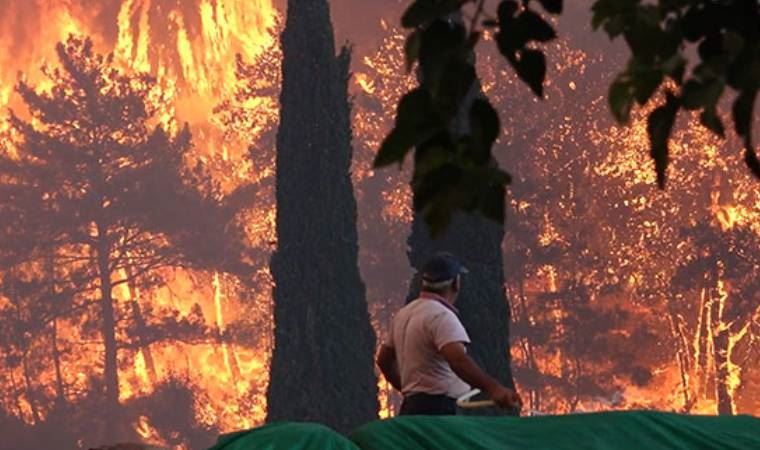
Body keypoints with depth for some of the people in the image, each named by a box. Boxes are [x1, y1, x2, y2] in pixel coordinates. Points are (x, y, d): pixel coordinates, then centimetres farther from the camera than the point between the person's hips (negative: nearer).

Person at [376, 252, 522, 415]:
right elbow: (458, 359, -29)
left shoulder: (404, 314, 17)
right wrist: (493, 388, -36)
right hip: (438, 410, -10)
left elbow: (384, 359, 26)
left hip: (411, 408, 10)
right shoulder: (441, 316, -13)